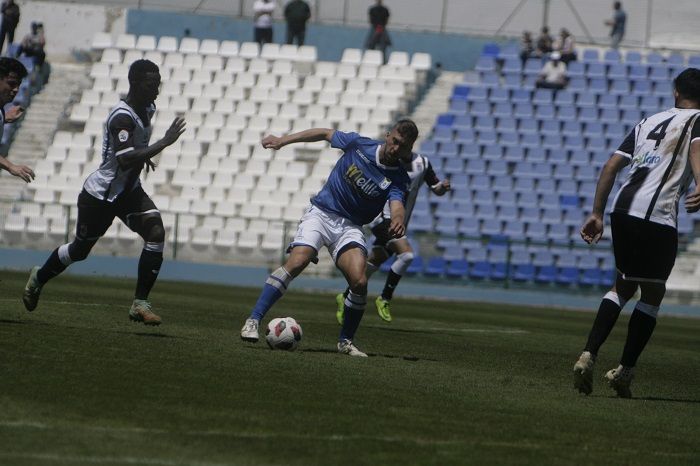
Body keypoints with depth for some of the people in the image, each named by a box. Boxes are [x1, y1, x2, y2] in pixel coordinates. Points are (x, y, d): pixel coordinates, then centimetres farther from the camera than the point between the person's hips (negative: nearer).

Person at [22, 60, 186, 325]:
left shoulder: (148, 109, 2)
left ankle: (140, 303, -13)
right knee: (80, 249, 10)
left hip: (129, 192, 7)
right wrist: (164, 143, -37)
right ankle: (39, 278, 40)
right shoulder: (122, 117, -26)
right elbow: (125, 160, -39)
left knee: (156, 233, -16)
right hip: (100, 194, -7)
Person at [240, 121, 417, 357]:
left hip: (350, 228, 1)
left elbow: (397, 206, -26)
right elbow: (325, 134, 11)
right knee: (296, 262, -24)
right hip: (321, 213, 0)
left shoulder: (399, 179, -8)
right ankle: (253, 321, -19)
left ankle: (346, 341, 2)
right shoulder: (359, 144, -4)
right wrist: (282, 140, 11)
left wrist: (398, 220, -51)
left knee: (359, 281, -20)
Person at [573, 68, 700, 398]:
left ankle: (588, 355, 7)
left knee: (624, 285, 21)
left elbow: (611, 166, 18)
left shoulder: (648, 122, 24)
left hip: (622, 210, 6)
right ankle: (625, 371, 3)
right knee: (652, 293, 9)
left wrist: (597, 213, 20)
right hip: (658, 218, -5)